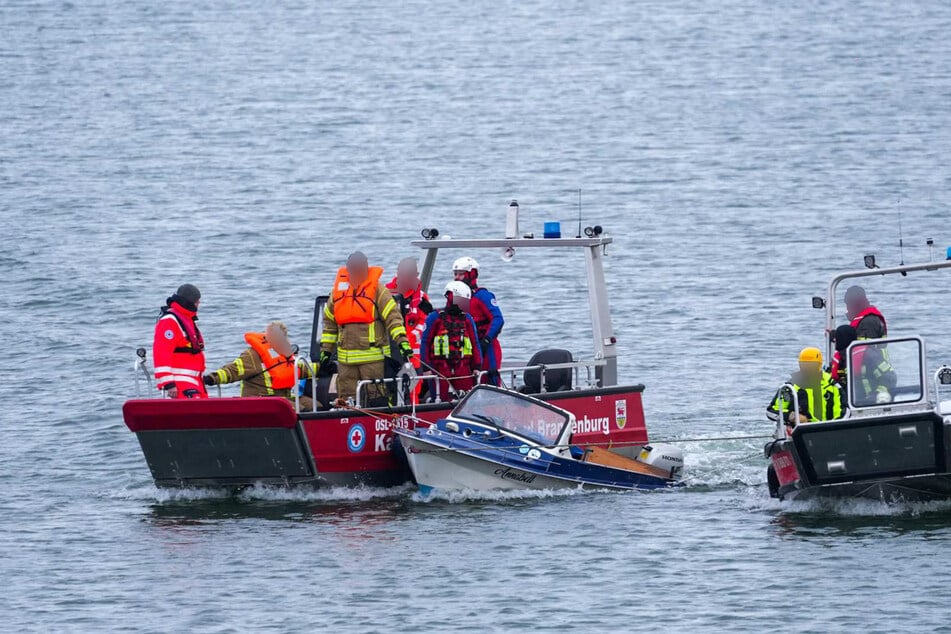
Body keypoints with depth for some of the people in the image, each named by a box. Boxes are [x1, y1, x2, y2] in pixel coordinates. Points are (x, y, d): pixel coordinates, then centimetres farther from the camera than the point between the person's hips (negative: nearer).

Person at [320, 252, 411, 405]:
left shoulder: (378, 289, 0)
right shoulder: (338, 291, 12)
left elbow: (392, 317, -5)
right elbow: (329, 323, 20)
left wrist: (402, 340, -18)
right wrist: (325, 350, 17)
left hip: (373, 357, -4)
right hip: (345, 358, 4)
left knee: (376, 397, -4)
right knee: (346, 397, 4)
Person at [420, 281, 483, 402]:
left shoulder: (467, 319, 14)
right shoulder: (435, 318, 2)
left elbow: (475, 343, 15)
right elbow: (425, 343, 1)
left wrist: (477, 367, 7)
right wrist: (426, 367, -6)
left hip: (463, 368, 3)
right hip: (441, 368, -3)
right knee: (445, 400, -4)